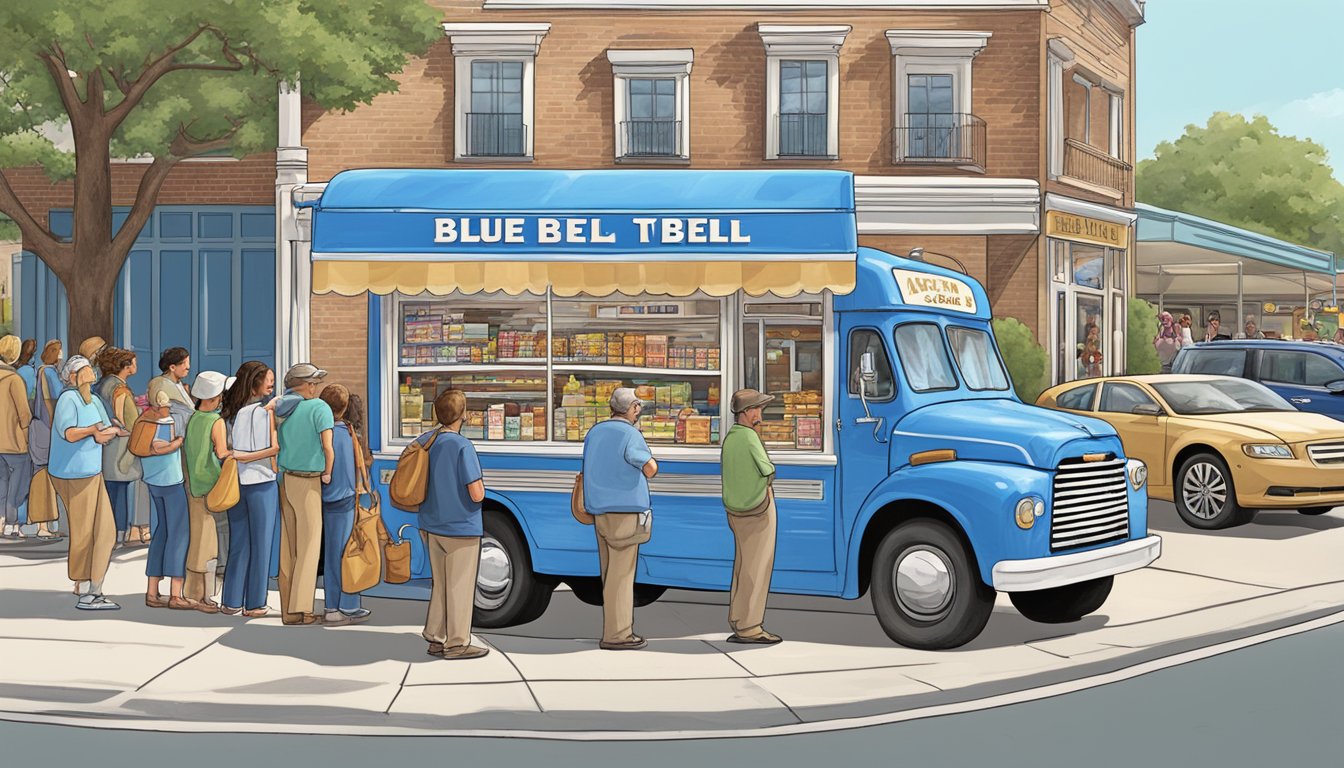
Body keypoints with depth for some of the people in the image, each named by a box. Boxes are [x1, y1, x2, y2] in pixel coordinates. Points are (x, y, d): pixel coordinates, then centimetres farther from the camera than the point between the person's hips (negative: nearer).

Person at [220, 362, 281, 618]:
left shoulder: (228, 412, 5)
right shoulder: (266, 411, -8)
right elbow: (275, 448, -12)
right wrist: (247, 457, -8)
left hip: (234, 483, 5)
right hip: (261, 484, -5)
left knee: (238, 544, 13)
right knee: (261, 544, 4)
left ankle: (232, 601, 15)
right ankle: (254, 604, 7)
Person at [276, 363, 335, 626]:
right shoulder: (319, 408, -8)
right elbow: (328, 447, -16)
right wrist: (328, 474, -3)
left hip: (282, 479, 5)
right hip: (308, 482, -5)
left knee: (287, 547, 10)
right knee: (308, 547, 1)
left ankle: (287, 608, 14)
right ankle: (300, 609, -1)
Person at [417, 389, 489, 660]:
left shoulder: (423, 442, 2)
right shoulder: (462, 447, -20)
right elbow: (477, 495, -22)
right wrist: (481, 486, -1)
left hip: (431, 526, 7)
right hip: (461, 528, -7)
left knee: (439, 584, 18)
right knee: (460, 587, 4)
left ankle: (435, 639, 24)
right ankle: (457, 644, 11)